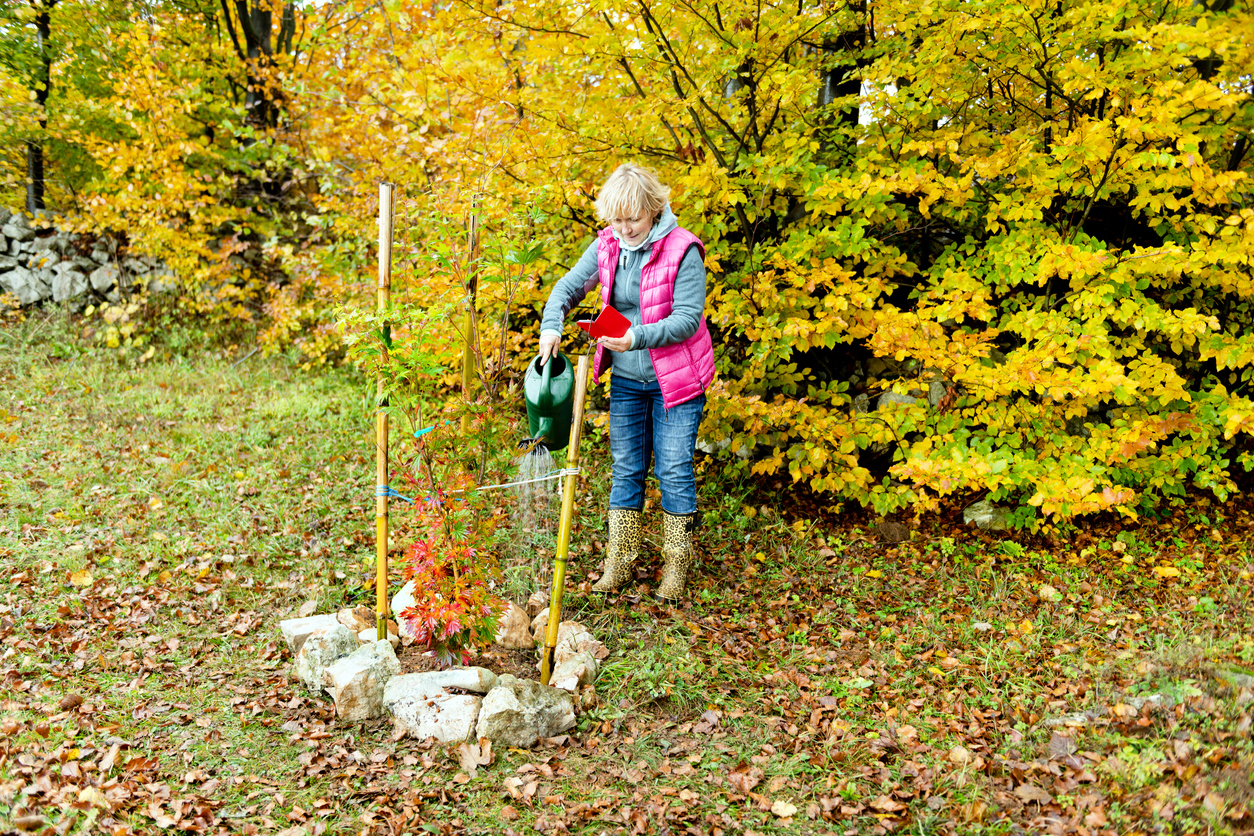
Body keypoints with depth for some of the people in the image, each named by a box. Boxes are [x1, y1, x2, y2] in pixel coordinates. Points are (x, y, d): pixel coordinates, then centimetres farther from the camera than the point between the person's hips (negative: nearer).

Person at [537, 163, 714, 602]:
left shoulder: (682, 251, -18)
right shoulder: (606, 245, -1)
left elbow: (687, 318, -20)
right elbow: (569, 286, 8)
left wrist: (636, 338, -31)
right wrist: (551, 325, -11)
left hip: (676, 380, -5)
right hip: (626, 380, 5)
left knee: (674, 470, -2)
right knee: (626, 469, 10)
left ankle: (676, 565, 13)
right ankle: (619, 561, 20)